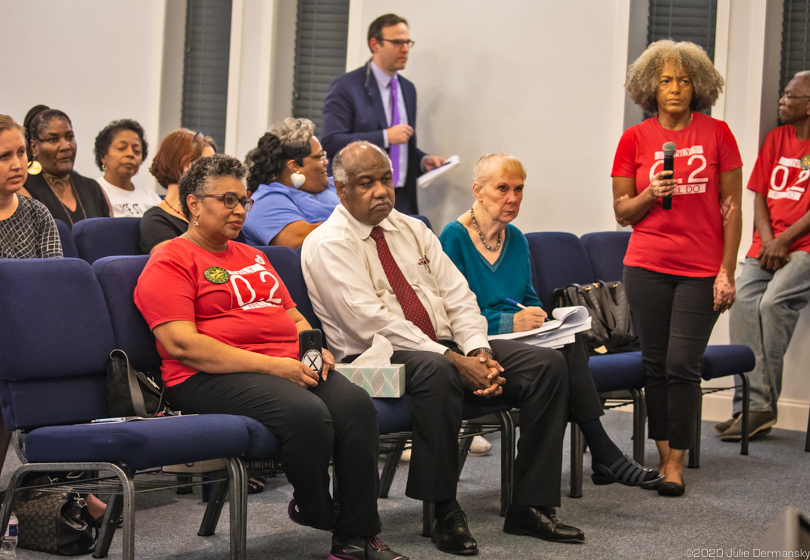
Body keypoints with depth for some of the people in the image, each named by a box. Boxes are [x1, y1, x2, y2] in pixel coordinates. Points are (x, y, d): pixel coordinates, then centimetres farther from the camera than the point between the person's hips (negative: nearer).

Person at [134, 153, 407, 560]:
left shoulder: (252, 257, 27)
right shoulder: (169, 264, 0)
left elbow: (293, 317, 32)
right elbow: (182, 344, -13)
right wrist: (271, 364, -17)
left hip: (289, 368, 7)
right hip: (212, 377, -7)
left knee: (355, 403, -22)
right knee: (307, 413, -33)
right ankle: (314, 509, -6)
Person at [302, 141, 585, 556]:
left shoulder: (412, 230, 17)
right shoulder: (326, 245, -6)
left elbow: (458, 297, 12)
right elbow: (371, 322, -17)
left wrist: (478, 351, -9)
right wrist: (453, 359, -22)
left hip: (447, 350, 7)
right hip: (376, 359, -7)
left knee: (547, 364, -10)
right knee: (435, 372, -41)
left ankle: (530, 507, -10)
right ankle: (446, 515, -29)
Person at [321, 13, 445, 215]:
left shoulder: (408, 89, 18)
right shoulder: (345, 87, -5)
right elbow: (331, 142, -16)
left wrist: (423, 160, 6)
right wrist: (385, 137, -19)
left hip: (403, 199, 6)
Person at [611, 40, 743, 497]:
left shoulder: (717, 134, 1)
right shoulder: (635, 139, 4)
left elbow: (732, 208, 3)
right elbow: (622, 213, 8)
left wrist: (727, 272, -3)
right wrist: (651, 194, -13)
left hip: (701, 270, -2)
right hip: (648, 267, 2)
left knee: (683, 364, -7)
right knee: (656, 364, 5)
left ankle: (677, 462, 4)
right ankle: (663, 454, 17)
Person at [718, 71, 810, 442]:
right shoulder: (777, 138, 19)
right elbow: (760, 194, 15)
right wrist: (766, 239, -1)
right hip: (768, 244, 6)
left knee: (774, 303, -26)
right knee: (743, 301, -18)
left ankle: (763, 403, -14)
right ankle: (752, 405, -21)